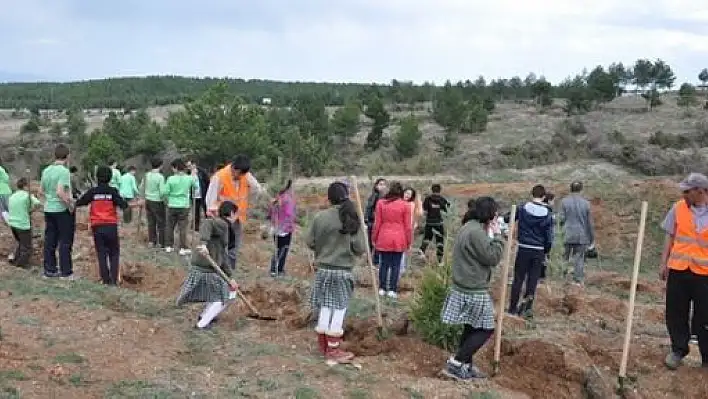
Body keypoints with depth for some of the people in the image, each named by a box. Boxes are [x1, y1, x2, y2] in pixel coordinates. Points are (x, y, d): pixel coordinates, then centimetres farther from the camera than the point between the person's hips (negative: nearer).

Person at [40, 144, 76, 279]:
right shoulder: (64, 171, -17)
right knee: (65, 242, 2)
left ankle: (49, 270, 18)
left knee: (50, 241, 11)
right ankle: (66, 272, 6)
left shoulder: (46, 170, 6)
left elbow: (42, 190, 13)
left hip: (48, 209, 7)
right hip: (62, 210, -7)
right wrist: (70, 206, -15)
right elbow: (60, 192, -25)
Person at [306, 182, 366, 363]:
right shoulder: (353, 219, -11)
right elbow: (360, 248, -8)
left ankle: (323, 345, 27)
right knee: (338, 309, 6)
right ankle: (333, 349, 13)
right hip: (343, 270, -2)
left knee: (325, 307, 14)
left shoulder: (320, 217, -8)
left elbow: (309, 242, -1)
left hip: (323, 269, 2)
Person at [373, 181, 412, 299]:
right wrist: (408, 241, 7)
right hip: (399, 240, -2)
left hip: (383, 238, 2)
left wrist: (374, 238, 10)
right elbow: (408, 225, -1)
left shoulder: (381, 203, 0)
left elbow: (377, 223, 2)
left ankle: (382, 288, 15)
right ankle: (392, 290, 6)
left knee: (384, 264, 10)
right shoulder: (405, 205, -4)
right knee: (395, 265, 5)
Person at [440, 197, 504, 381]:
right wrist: (496, 235, -9)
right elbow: (492, 258, -18)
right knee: (485, 329, 1)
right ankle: (455, 363, 0)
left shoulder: (469, 227, 11)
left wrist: (491, 236, 5)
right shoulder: (477, 232, -22)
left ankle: (466, 364, 25)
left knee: (472, 327, 17)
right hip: (474, 291, -10)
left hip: (466, 288, 10)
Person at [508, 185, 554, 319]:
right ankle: (528, 308, 7)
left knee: (518, 279, 7)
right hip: (539, 251, 1)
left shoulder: (522, 208, -6)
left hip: (524, 249, -1)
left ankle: (513, 308, 9)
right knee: (533, 280, 7)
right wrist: (546, 252, 14)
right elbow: (549, 236, 2)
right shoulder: (547, 214, -1)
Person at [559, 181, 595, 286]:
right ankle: (578, 280, 3)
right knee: (579, 259, 6)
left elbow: (562, 219, -5)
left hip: (567, 235, -1)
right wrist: (592, 238, 12)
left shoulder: (564, 201, -2)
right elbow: (589, 222, 4)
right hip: (581, 236, 1)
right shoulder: (585, 203, 1)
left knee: (565, 258, 10)